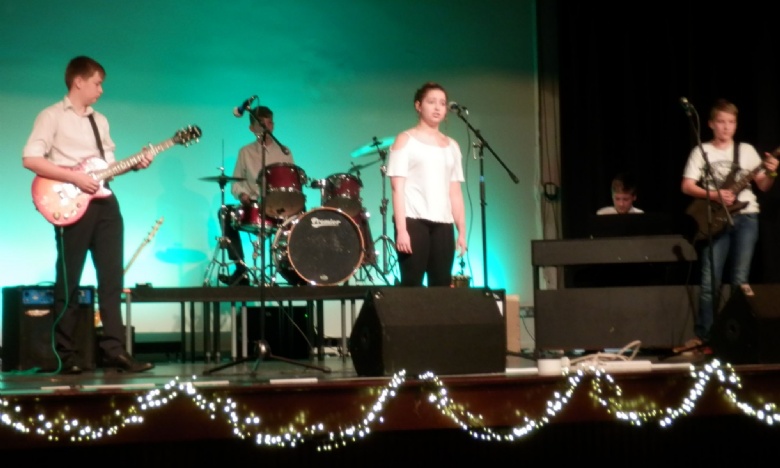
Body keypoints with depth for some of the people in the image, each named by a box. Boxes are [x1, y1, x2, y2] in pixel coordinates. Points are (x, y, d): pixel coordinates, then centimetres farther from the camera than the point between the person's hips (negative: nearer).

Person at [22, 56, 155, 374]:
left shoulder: (100, 121, 19)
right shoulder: (52, 116, -2)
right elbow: (30, 159, -12)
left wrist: (134, 164, 2)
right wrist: (74, 177, -17)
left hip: (104, 202, 7)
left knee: (112, 277, 2)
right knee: (69, 280, 0)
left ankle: (114, 349, 3)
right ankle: (67, 355, 7)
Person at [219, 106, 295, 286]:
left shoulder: (284, 151, 10)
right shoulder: (245, 152, 8)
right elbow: (235, 183, 7)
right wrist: (242, 194, -15)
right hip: (253, 205, 1)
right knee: (227, 214, -27)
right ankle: (241, 269, -21)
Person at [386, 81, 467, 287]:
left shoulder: (452, 146, 17)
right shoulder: (405, 140, 3)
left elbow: (455, 192, 16)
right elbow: (398, 187, -5)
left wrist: (462, 231, 10)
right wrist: (401, 229, -14)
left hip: (443, 224, 5)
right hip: (413, 221, -5)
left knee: (442, 285, 2)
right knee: (411, 285, -6)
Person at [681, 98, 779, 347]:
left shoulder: (747, 150, 9)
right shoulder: (701, 152, 6)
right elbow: (686, 186, 0)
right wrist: (714, 195, -14)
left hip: (745, 217, 1)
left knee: (740, 279, -3)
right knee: (709, 281, -5)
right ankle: (702, 335, 2)